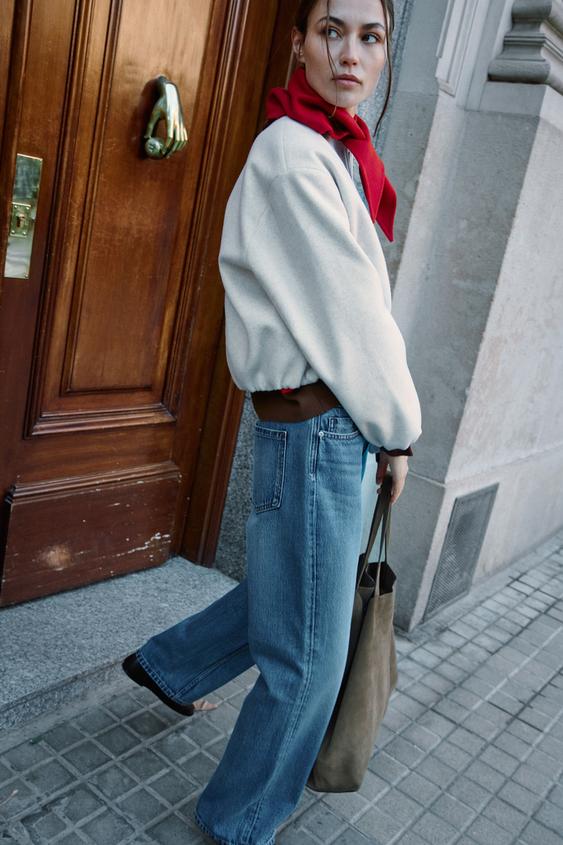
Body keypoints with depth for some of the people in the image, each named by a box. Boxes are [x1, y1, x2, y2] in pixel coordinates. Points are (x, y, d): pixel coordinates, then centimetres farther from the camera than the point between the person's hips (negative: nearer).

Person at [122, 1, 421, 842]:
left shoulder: (333, 154, 16)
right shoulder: (292, 153, -15)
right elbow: (346, 312, -16)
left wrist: (386, 420, 11)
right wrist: (397, 427, -5)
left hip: (333, 420, 10)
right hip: (315, 431, -10)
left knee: (289, 590, 26)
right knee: (308, 656, 5)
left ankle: (168, 664, 49)